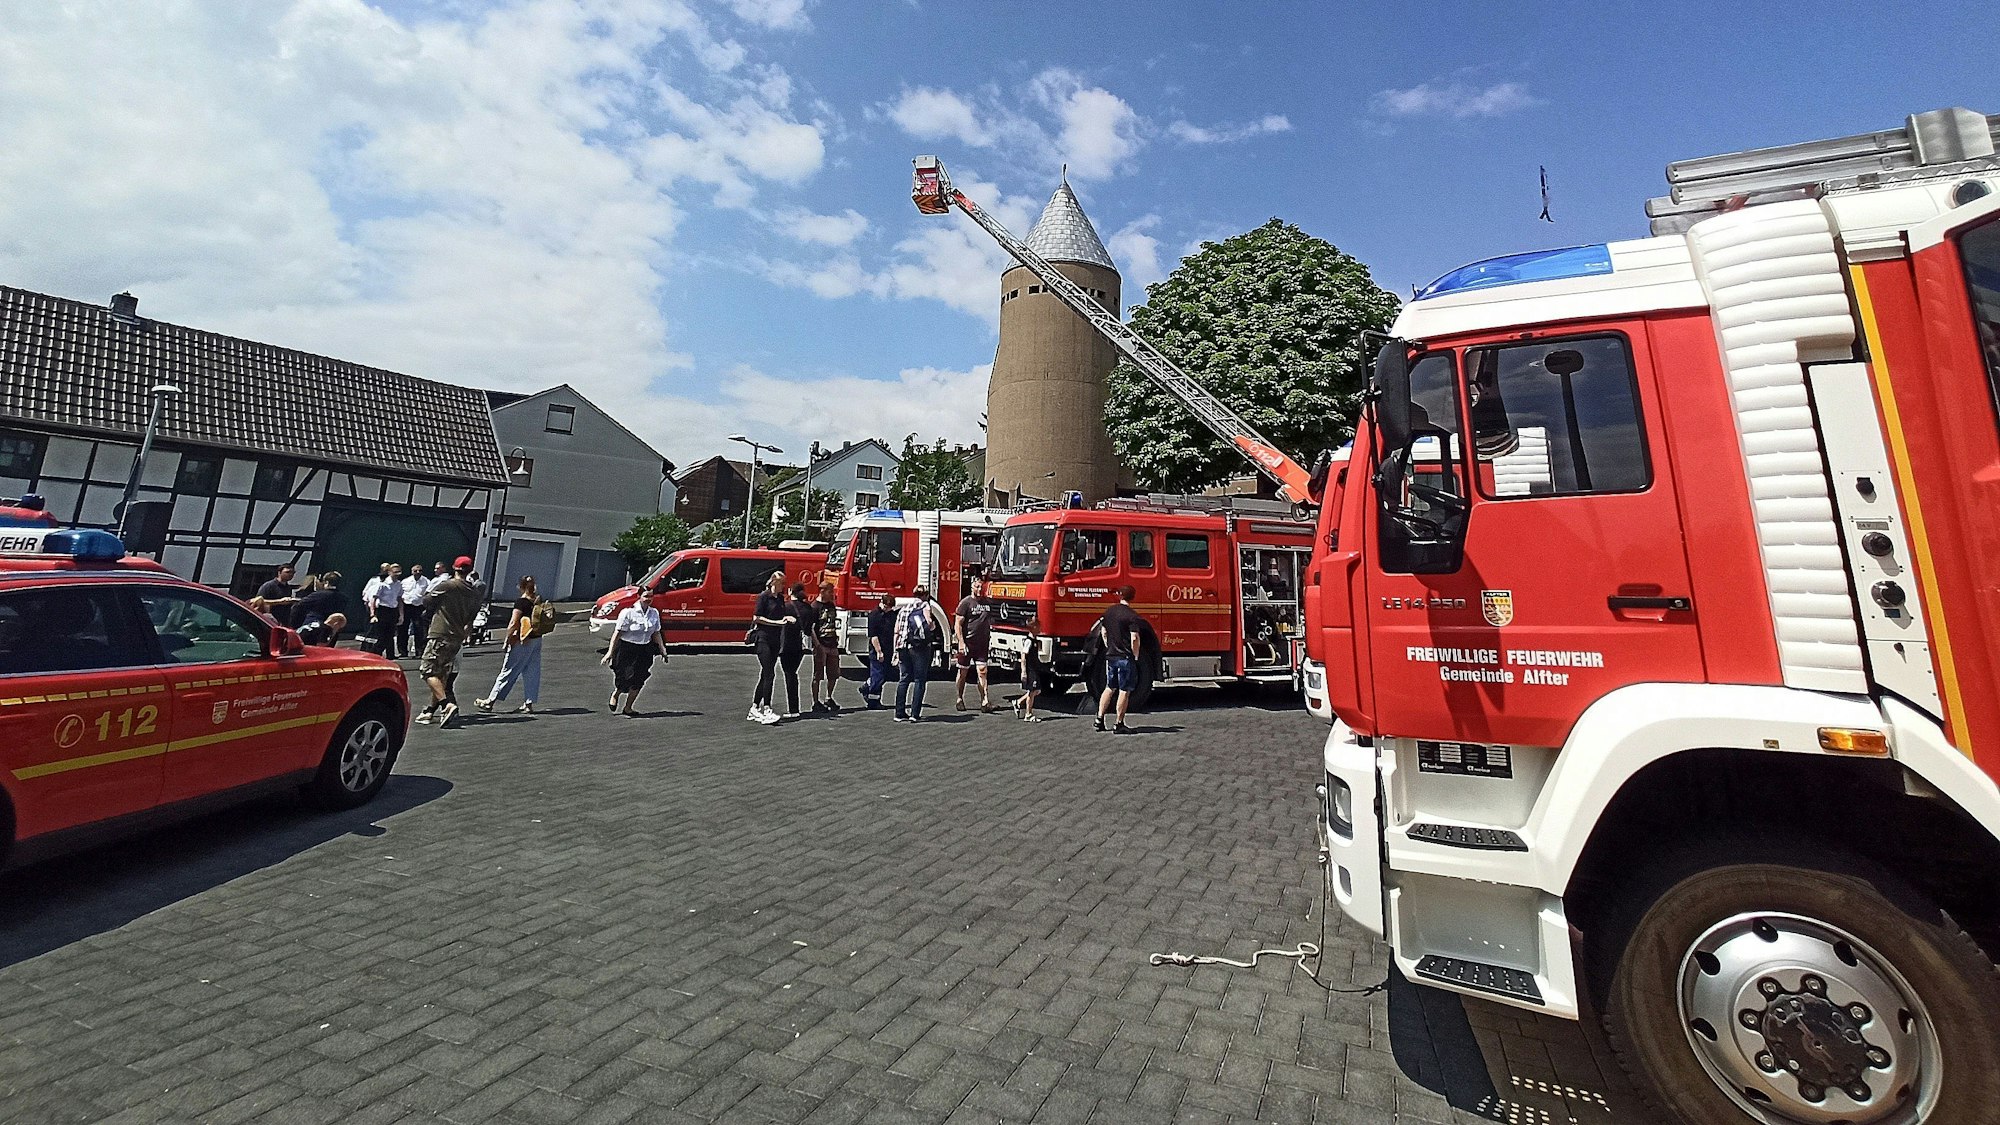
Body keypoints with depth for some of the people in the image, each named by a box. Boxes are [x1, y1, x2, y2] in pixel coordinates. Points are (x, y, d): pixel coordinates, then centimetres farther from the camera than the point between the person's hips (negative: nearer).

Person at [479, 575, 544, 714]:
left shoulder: (520, 602, -12)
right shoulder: (538, 601, 5)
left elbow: (514, 623, -14)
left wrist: (506, 640, -9)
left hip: (522, 641, -6)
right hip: (537, 639, 6)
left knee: (508, 671, 2)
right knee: (532, 671, 8)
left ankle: (490, 701, 12)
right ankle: (529, 703, 10)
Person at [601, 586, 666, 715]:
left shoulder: (654, 613, 5)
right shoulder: (628, 612, -12)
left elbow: (656, 634, 15)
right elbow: (617, 633, -11)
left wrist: (662, 650, 11)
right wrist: (610, 652, -13)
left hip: (644, 651, 5)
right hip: (626, 649, -5)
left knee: (638, 680, 4)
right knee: (626, 678, -7)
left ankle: (627, 708, 20)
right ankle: (615, 695, 27)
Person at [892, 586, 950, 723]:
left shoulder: (903, 609, 18)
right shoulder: (925, 605, 2)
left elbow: (896, 632, 14)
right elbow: (929, 624, -14)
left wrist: (896, 651, 17)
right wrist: (933, 625, 8)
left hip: (903, 647, 5)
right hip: (919, 646, -5)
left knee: (904, 679, 10)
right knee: (919, 680, 1)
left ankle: (900, 713, 9)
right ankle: (915, 714, -3)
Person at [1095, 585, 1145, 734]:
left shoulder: (1109, 612, 7)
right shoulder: (1132, 615, -13)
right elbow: (1134, 639, -18)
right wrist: (1136, 656, -6)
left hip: (1110, 656, 6)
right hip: (1126, 658, -6)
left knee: (1109, 688, 17)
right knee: (1124, 691, 2)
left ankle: (1099, 719, 16)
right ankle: (1119, 724, 5)